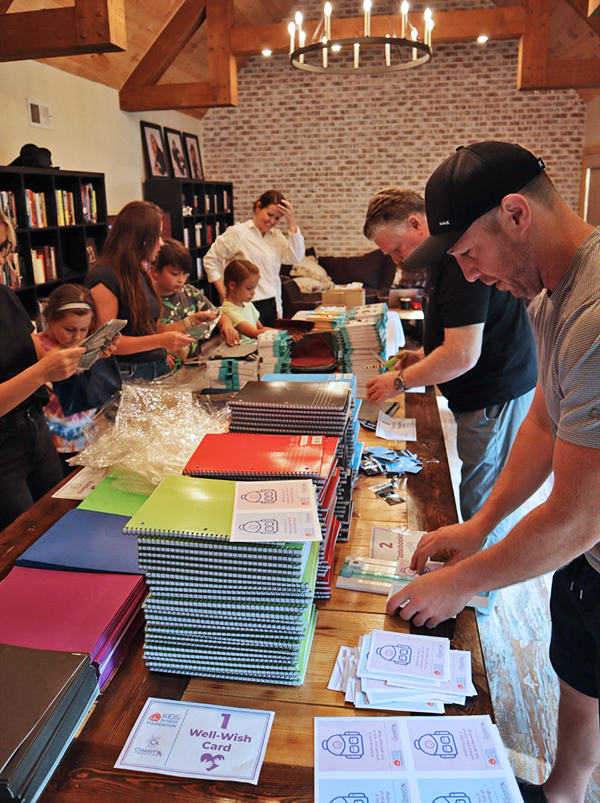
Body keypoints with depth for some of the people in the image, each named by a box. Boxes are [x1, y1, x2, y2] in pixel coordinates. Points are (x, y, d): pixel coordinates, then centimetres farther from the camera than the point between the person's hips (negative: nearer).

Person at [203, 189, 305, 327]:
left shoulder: (276, 235, 15)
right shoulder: (238, 232, -3)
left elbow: (295, 258, 0)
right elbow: (211, 260, -2)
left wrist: (292, 223, -3)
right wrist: (224, 295, -8)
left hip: (273, 305, 6)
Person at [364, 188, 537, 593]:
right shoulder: (445, 255, 12)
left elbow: (463, 355, -27)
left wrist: (399, 381, -14)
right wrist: (422, 355, 11)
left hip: (497, 400, -11)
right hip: (491, 391, 11)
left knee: (482, 507, 3)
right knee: (490, 502, 19)